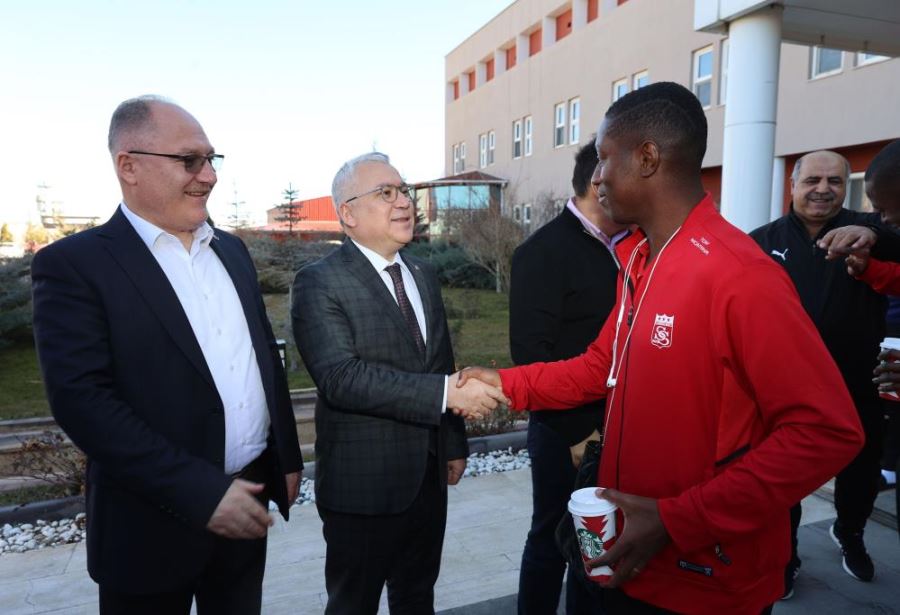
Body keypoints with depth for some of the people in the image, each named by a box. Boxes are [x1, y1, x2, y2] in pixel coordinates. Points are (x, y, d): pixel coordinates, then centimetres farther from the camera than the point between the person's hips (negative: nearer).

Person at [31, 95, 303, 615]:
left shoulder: (231, 250, 8)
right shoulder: (74, 264, -11)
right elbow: (81, 399, -19)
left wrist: (287, 457, 12)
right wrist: (202, 492, -22)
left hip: (246, 500, 6)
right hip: (155, 523, -5)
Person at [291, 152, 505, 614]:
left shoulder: (423, 275, 8)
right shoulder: (319, 283, -14)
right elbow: (341, 378, -26)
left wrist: (454, 444, 14)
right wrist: (447, 393, -29)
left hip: (428, 474, 6)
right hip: (364, 481, -6)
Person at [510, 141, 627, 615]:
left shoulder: (620, 248, 7)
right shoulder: (544, 252, -14)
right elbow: (531, 353, -18)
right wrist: (574, 429, -17)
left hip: (613, 426, 7)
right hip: (567, 431, -6)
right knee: (553, 538, 11)